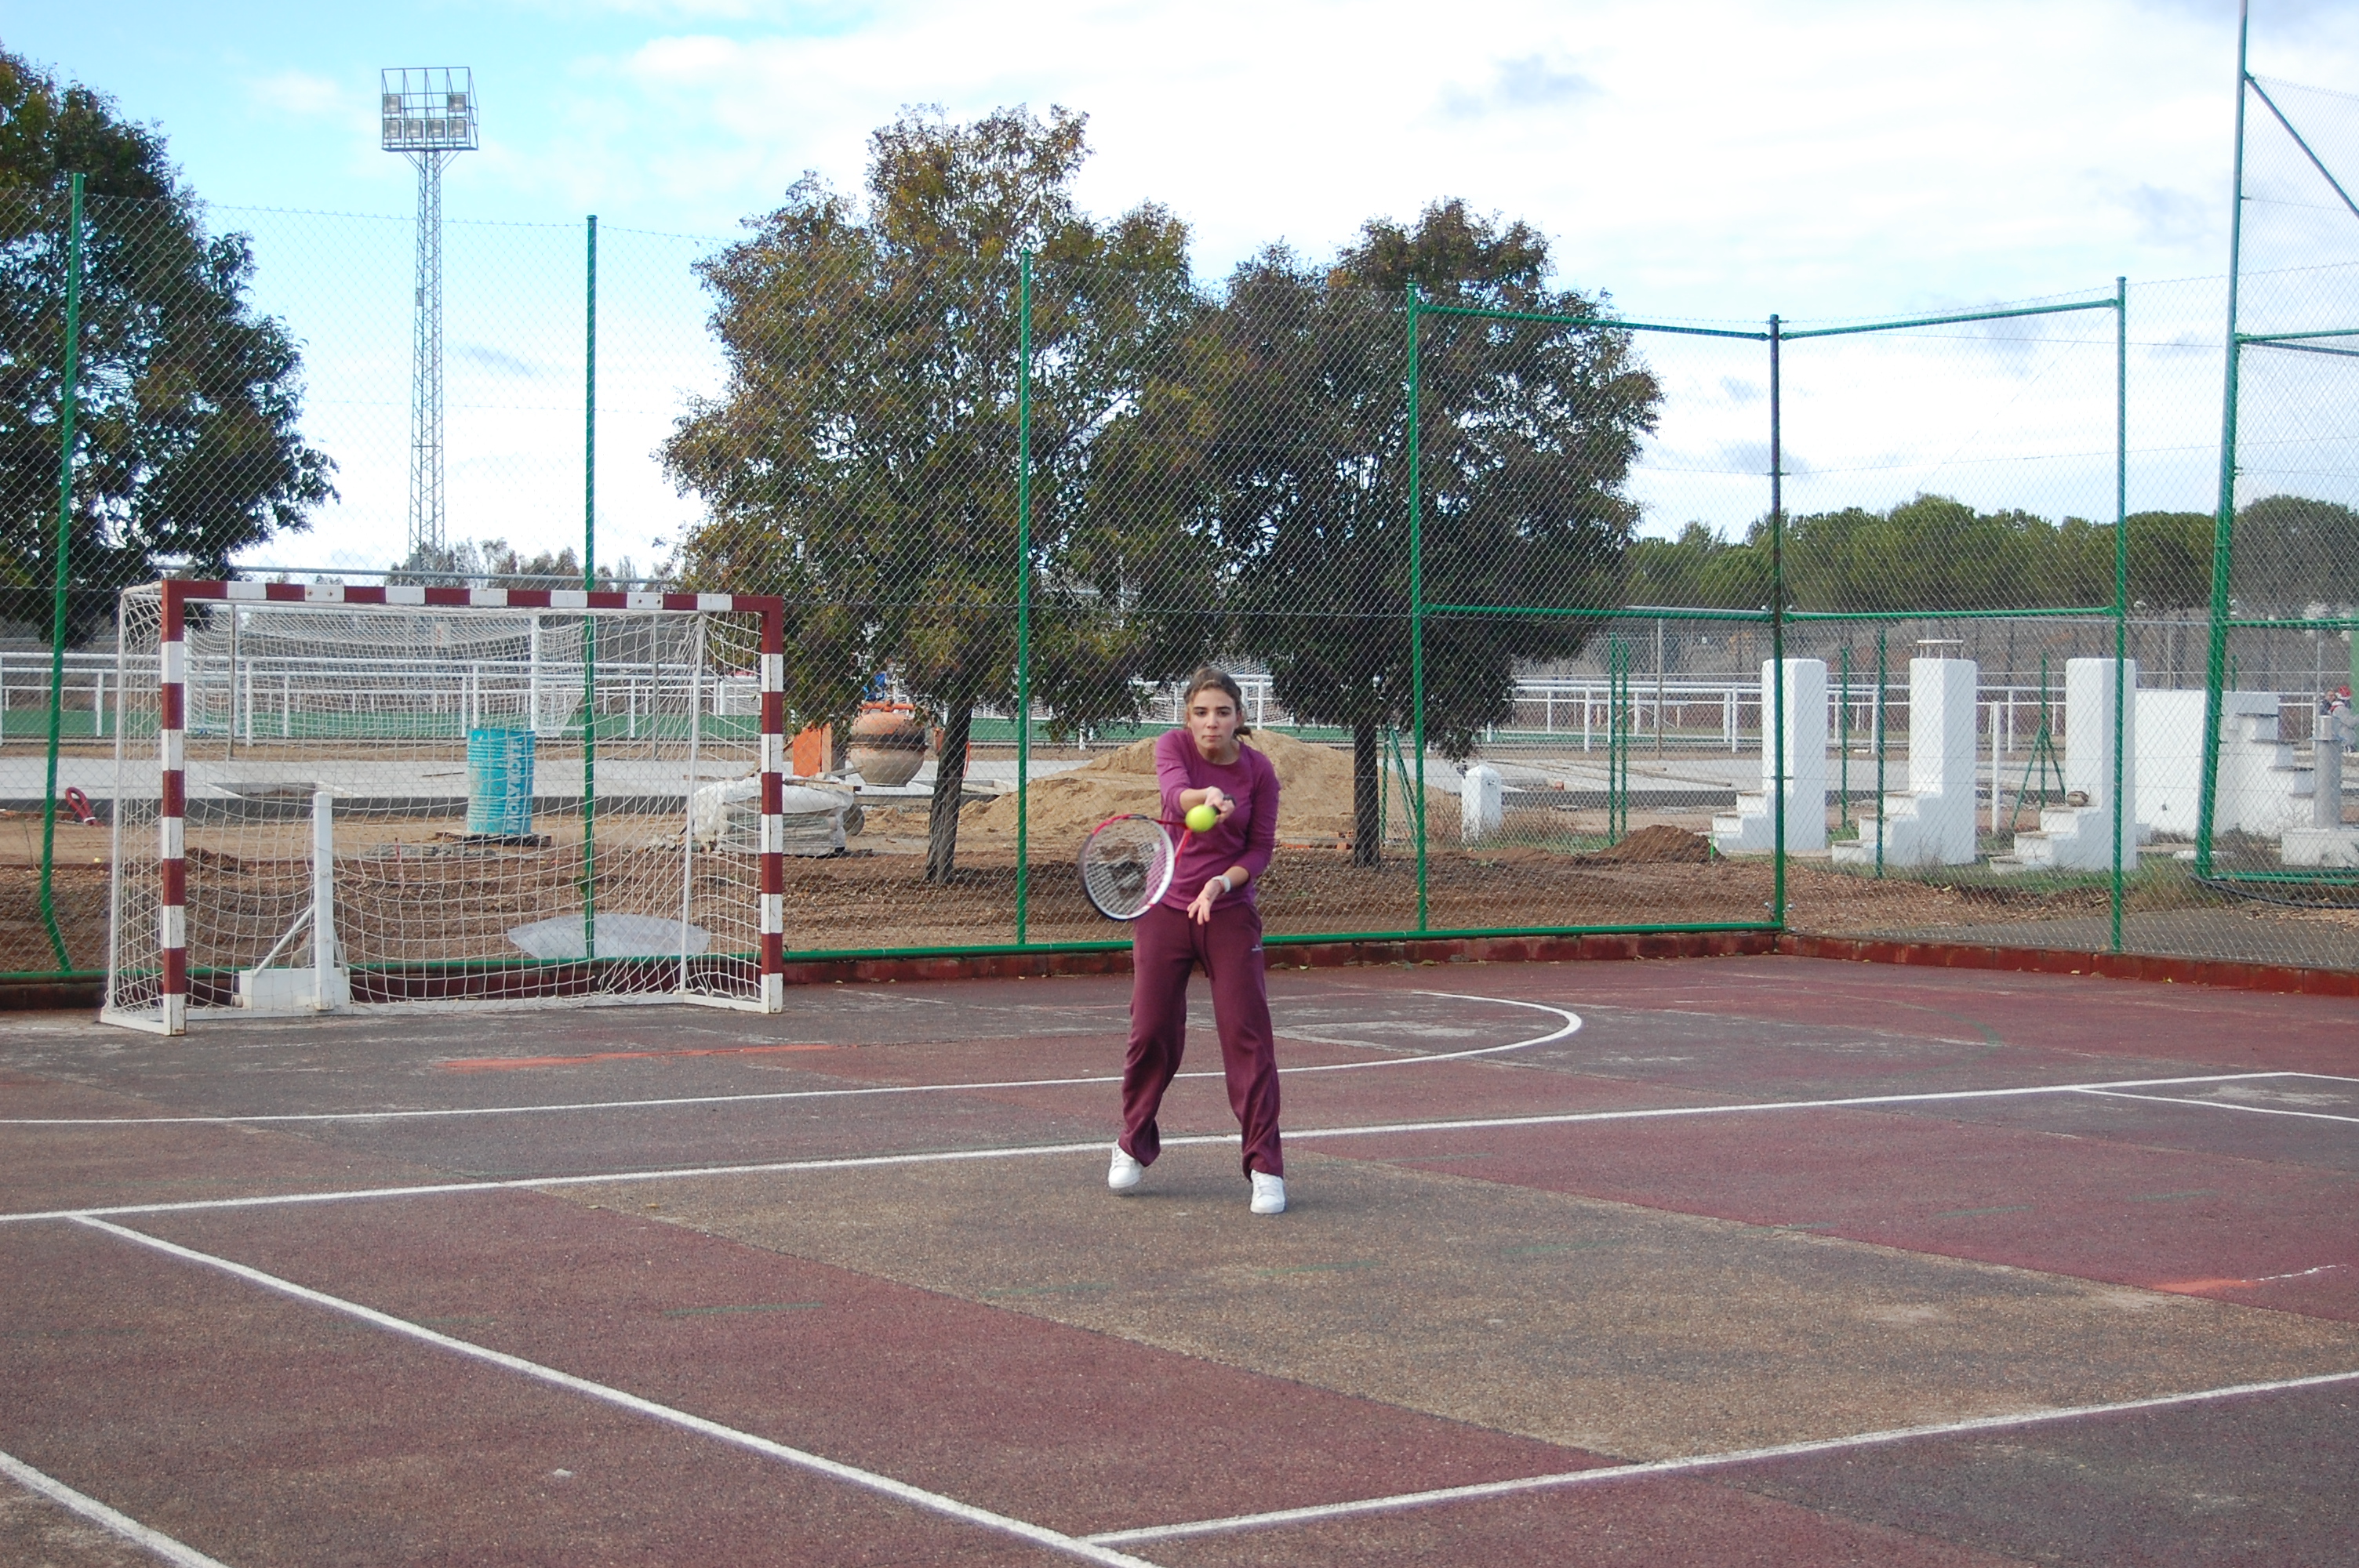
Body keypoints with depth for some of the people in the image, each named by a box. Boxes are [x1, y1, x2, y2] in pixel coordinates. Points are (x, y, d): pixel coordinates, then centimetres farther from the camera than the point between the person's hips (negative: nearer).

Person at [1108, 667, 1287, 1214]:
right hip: (1165, 910, 0)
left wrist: (1222, 882, -20)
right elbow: (1175, 789, -28)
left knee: (1248, 1035, -8)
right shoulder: (1173, 746, -7)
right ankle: (1134, 1146, 28)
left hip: (1229, 913, 0)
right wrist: (1205, 797, -51)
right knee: (1152, 1032, 5)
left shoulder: (1259, 772, -6)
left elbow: (1261, 847, -2)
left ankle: (1265, 1167, -2)